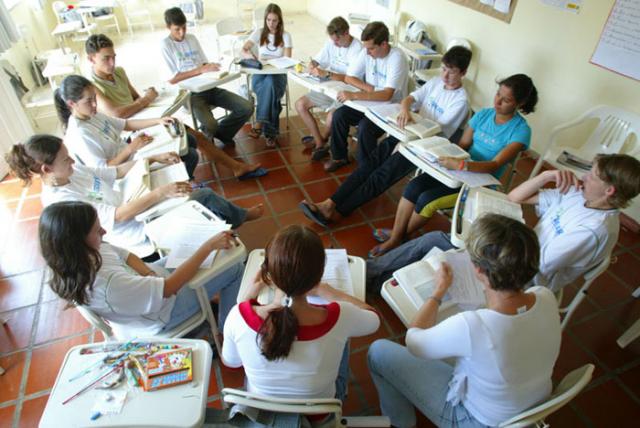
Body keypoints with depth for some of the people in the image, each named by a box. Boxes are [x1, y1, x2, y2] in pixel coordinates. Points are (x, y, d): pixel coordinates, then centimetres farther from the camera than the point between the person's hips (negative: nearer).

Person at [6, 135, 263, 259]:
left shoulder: (73, 171, 1)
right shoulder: (59, 200, -24)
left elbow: (117, 171, 9)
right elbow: (118, 215, -28)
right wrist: (160, 192, -33)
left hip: (139, 212, 8)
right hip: (142, 237, -8)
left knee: (205, 194, 5)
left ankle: (240, 216, 29)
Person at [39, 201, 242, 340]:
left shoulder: (83, 252, -19)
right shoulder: (106, 285, -43)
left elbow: (124, 254, -3)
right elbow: (169, 287, -36)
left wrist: (146, 272, -21)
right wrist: (209, 246, -34)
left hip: (146, 282, 8)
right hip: (161, 315, -8)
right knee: (235, 268, -2)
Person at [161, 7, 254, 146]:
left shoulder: (192, 38, 14)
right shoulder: (166, 44, -3)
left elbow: (205, 65, 15)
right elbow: (172, 79, -10)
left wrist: (211, 67, -11)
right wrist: (201, 70, -18)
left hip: (209, 87, 6)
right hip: (190, 93, -5)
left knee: (247, 108, -11)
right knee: (211, 125, -33)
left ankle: (221, 133, 13)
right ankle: (207, 140, 6)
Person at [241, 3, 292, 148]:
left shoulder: (285, 36, 5)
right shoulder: (259, 33, 8)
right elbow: (243, 50, 0)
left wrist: (269, 61, -18)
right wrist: (253, 57, -23)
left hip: (278, 72, -1)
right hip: (260, 73, 1)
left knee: (270, 84, -38)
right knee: (269, 87, -35)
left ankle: (260, 123, -31)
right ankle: (271, 130, -37)